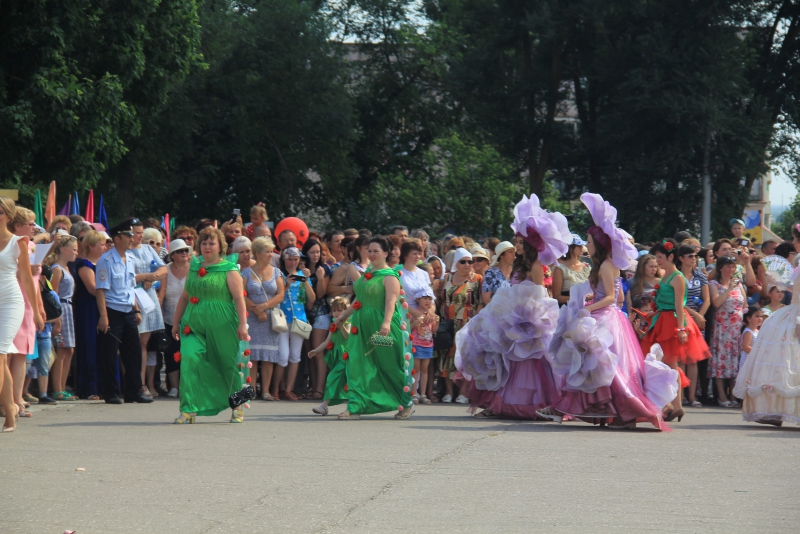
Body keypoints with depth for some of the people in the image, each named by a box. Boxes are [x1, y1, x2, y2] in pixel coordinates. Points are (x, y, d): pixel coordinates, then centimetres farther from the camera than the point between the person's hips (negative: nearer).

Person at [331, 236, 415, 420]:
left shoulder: (390, 276, -11)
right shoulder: (366, 274, 14)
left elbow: (391, 301, -23)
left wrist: (386, 322, -37)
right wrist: (344, 316, 30)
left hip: (382, 328, -8)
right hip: (362, 328, 8)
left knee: (390, 366, 2)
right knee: (357, 365, -1)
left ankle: (406, 405, 18)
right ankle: (355, 407, -1)